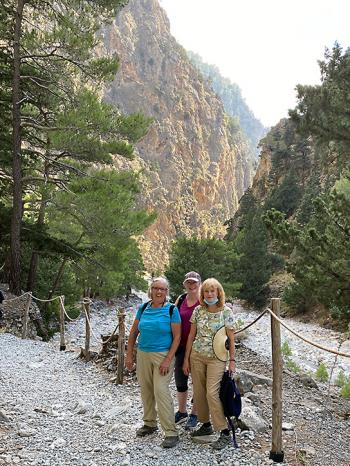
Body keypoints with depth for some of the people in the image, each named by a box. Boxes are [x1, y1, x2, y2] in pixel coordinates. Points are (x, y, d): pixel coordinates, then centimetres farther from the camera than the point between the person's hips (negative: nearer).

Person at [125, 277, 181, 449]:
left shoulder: (172, 310, -9)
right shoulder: (143, 308, 3)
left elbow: (177, 337, -9)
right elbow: (133, 332, 11)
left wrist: (168, 360, -15)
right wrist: (129, 355, 7)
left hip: (162, 355, -5)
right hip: (142, 354, 5)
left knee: (161, 390, -11)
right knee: (146, 390, 13)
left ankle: (171, 432, -1)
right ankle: (150, 423, 34)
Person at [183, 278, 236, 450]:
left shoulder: (226, 311, -7)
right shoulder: (198, 310, 2)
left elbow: (231, 338, -4)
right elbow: (191, 336, 6)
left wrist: (232, 360, -7)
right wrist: (186, 359, 5)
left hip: (216, 358, -4)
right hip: (196, 356, 4)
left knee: (212, 393, -11)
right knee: (198, 393, 8)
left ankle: (225, 433, 1)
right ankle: (206, 425, 28)